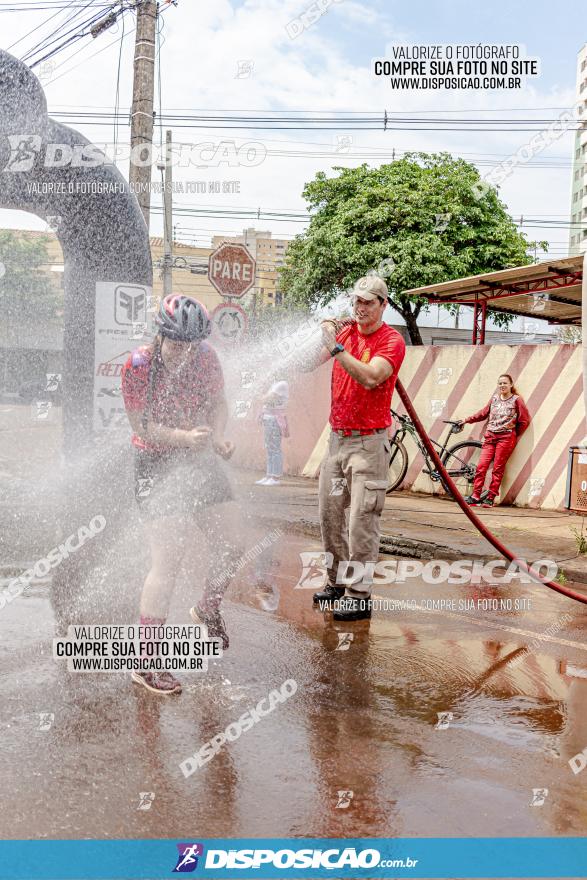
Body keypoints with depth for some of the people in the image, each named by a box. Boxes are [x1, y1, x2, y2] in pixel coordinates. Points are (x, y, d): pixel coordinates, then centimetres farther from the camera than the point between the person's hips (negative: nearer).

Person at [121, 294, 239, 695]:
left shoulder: (207, 357, -4)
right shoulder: (138, 365, -17)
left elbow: (218, 403, 6)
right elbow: (141, 425, -17)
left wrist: (217, 435, -14)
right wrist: (185, 437, -31)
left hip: (201, 461, 6)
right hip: (157, 467, -6)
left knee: (230, 549, 9)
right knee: (168, 562, -13)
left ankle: (208, 610, 41)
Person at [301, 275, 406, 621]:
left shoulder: (392, 340, -7)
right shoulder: (345, 331, 10)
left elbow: (370, 377, -24)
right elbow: (308, 364, 7)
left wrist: (336, 347, -26)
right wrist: (324, 336, -8)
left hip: (369, 440, -6)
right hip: (338, 437, 6)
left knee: (362, 520, -8)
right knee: (330, 514, 10)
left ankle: (359, 595, -3)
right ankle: (337, 581, 23)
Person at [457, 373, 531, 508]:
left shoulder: (516, 400, 2)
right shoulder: (494, 398, 14)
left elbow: (525, 420, 4)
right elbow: (483, 413, 25)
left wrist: (513, 435, 7)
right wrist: (467, 420, 26)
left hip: (506, 438, -4)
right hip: (490, 436, 4)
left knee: (498, 469, -4)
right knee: (481, 466, -7)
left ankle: (490, 498, 1)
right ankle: (475, 496, -4)